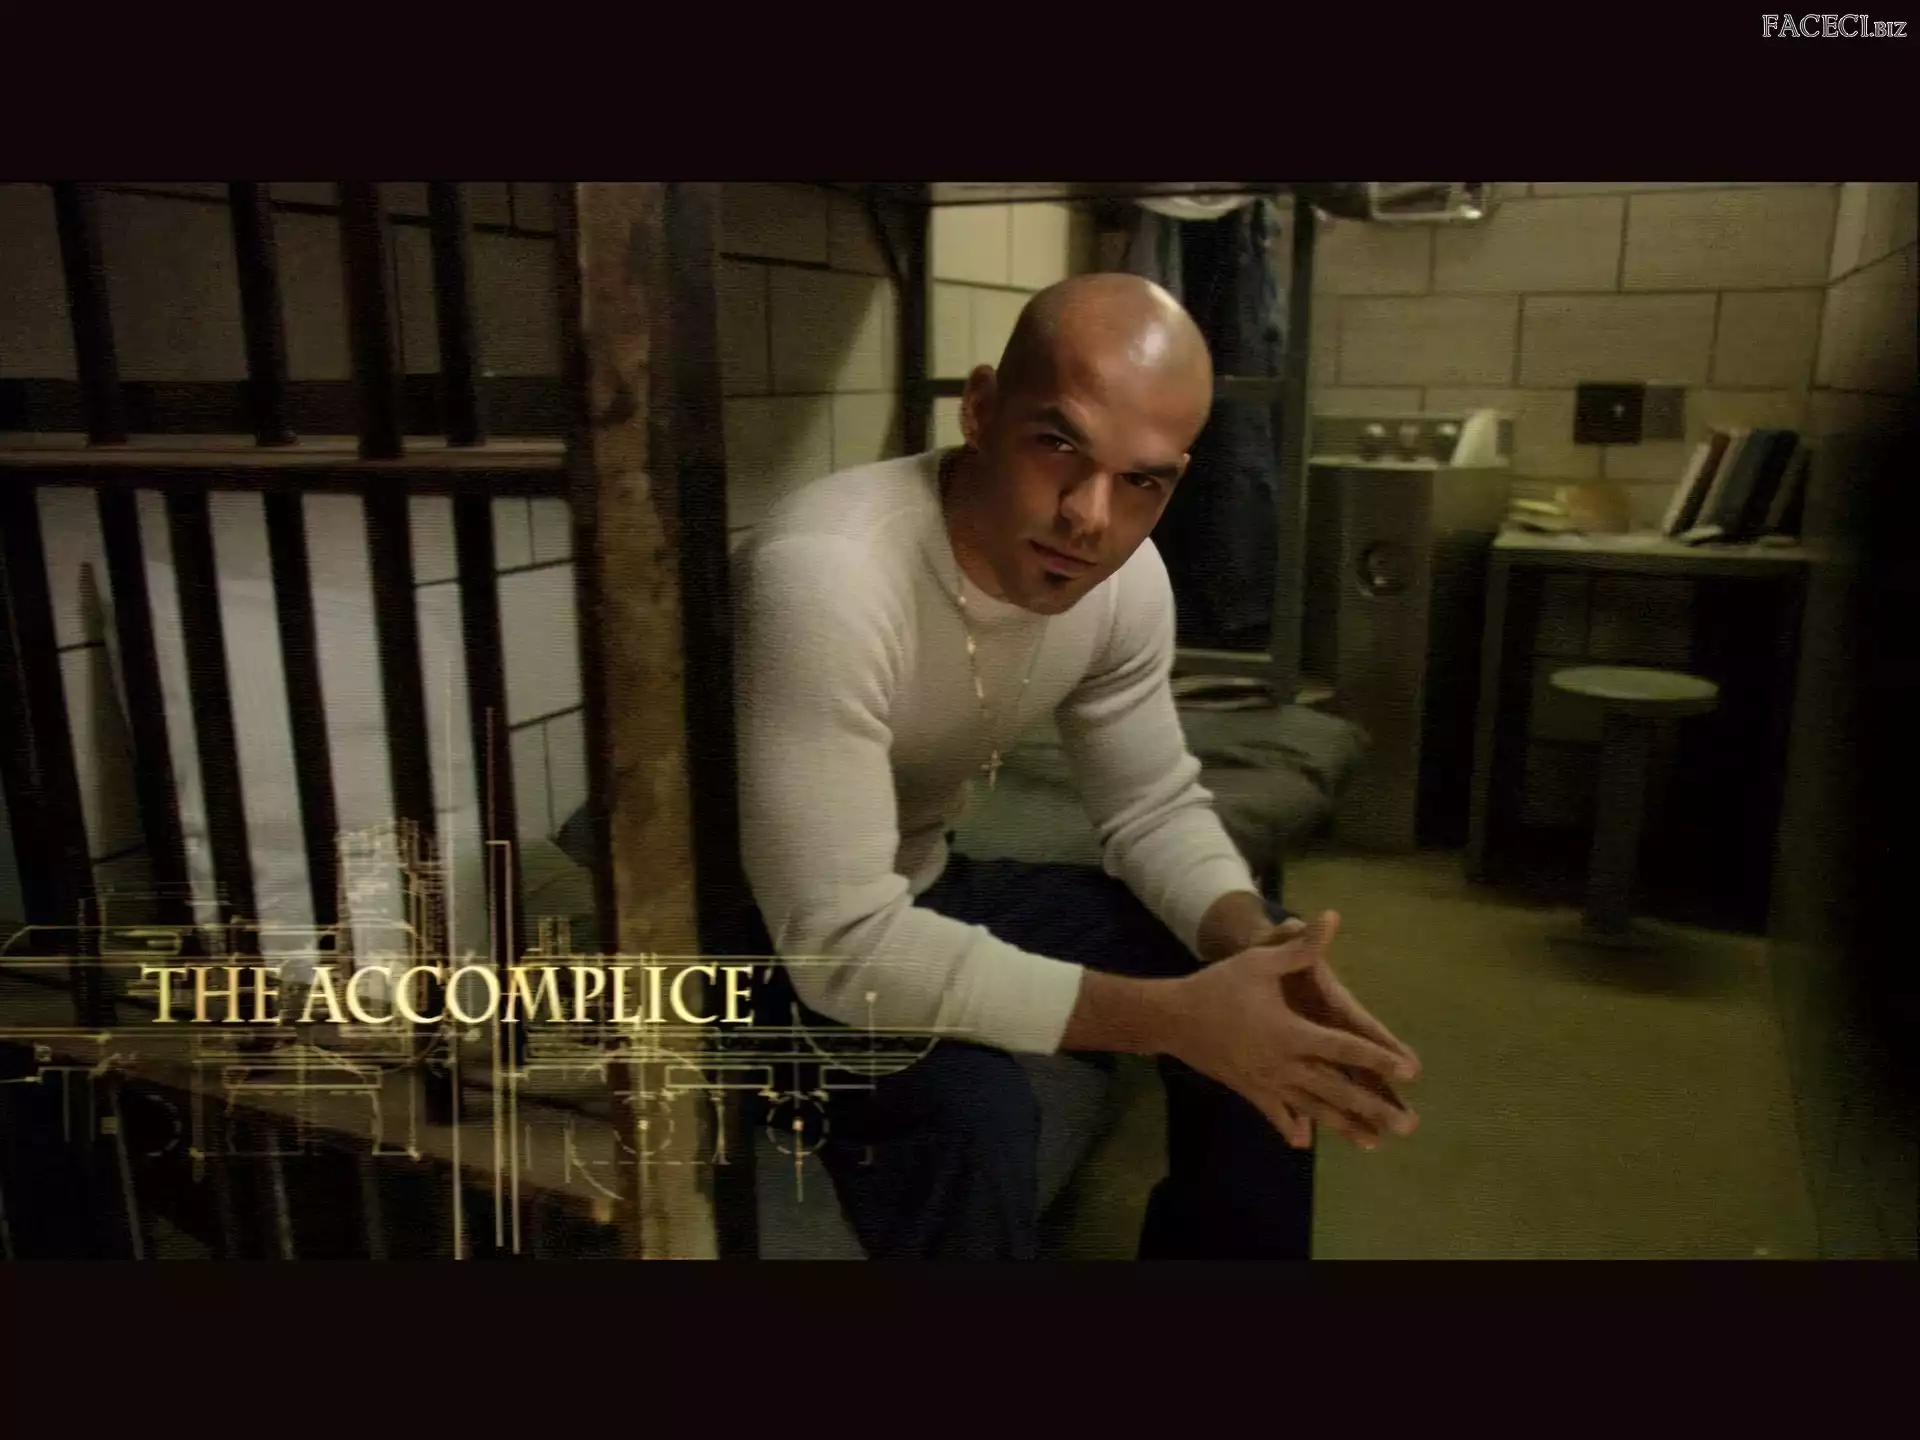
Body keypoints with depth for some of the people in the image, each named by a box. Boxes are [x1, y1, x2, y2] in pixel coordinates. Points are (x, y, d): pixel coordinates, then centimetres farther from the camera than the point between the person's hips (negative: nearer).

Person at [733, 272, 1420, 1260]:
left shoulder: (1125, 577, -12)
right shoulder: (824, 576, -35)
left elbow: (1154, 806, 0)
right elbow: (844, 947, -36)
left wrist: (1248, 941, -22)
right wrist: (1175, 1015, -36)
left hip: (920, 890, 7)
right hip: (763, 943, -6)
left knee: (1266, 989, -2)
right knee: (970, 1114, -34)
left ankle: (1230, 1248, 19)